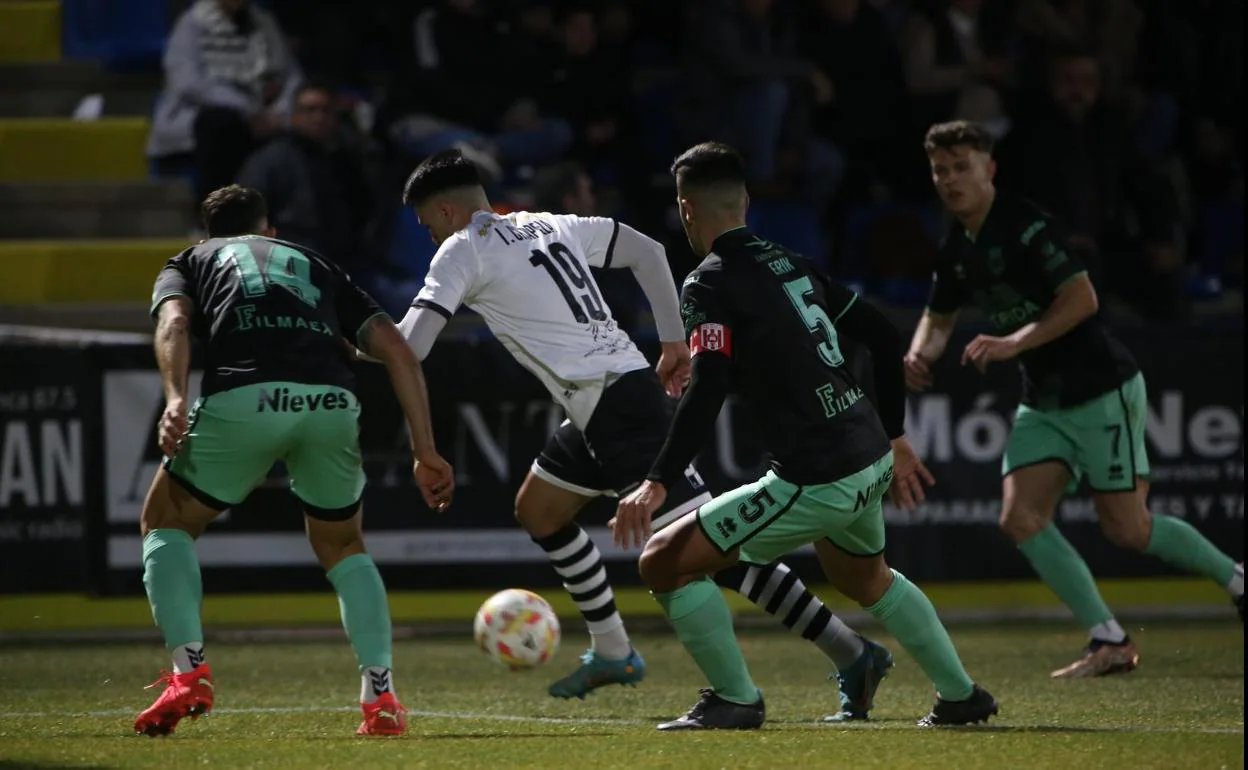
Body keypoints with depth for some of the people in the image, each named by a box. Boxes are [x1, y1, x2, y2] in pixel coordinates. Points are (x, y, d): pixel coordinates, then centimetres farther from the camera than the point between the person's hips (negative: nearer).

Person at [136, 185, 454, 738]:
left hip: (242, 398, -2)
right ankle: (380, 695, 11)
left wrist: (175, 402, -10)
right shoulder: (315, 265, 36)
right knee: (342, 546, 27)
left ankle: (188, 672, 3)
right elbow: (396, 350, 24)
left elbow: (173, 322, 5)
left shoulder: (189, 262, 30)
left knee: (166, 523, 22)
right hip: (331, 403, 2)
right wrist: (425, 452, 22)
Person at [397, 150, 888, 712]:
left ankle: (852, 654, -16)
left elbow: (408, 346, -9)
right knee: (537, 511, 23)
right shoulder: (549, 227, 19)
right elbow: (648, 252, 22)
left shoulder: (463, 250, -3)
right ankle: (612, 654, 29)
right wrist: (674, 340, 22)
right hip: (632, 382, 9)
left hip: (612, 406, -9)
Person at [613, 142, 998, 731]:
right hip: (870, 459, 8)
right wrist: (894, 439, 25)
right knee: (867, 580, 37)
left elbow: (707, 390, -23)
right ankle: (961, 695, 42)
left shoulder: (709, 284, -9)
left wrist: (658, 482, -26)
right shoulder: (788, 263, 14)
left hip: (815, 479, -8)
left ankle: (735, 700, 7)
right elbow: (883, 336, 18)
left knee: (664, 563, 0)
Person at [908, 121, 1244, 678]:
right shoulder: (956, 250, 8)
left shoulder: (1026, 226, -17)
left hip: (1101, 388, -8)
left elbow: (1082, 298, -22)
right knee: (1020, 517, -7)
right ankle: (1109, 643, -5)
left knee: (1127, 528, -6)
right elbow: (939, 317, 22)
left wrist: (1013, 343, -27)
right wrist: (921, 354, 0)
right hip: (1043, 402, 8)